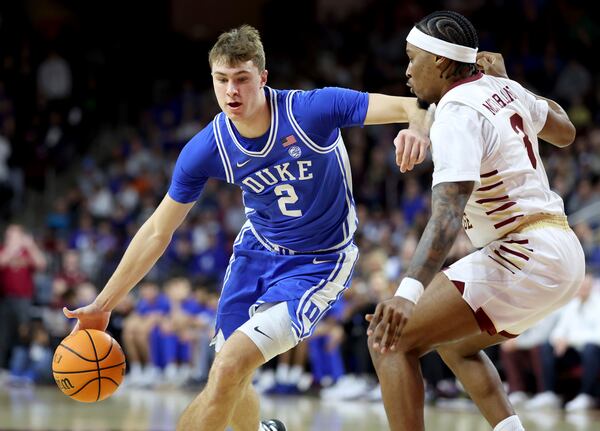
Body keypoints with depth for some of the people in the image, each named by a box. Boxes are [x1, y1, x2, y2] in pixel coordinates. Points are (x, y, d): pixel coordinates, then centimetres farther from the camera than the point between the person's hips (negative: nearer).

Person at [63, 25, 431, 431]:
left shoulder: (312, 109, -25)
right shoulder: (206, 149, -15)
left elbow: (414, 107, -27)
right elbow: (157, 231, -5)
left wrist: (418, 129, -52)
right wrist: (103, 304, -6)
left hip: (318, 265, -5)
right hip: (258, 250, 5)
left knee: (230, 367, -20)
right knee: (228, 381, 10)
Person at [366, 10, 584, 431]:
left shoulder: (457, 113, -15)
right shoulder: (503, 90, 10)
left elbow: (447, 215, -29)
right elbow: (564, 132, 30)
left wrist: (409, 292, -39)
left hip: (525, 256, -10)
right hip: (564, 252, 10)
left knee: (390, 341, -12)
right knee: (454, 342, 30)